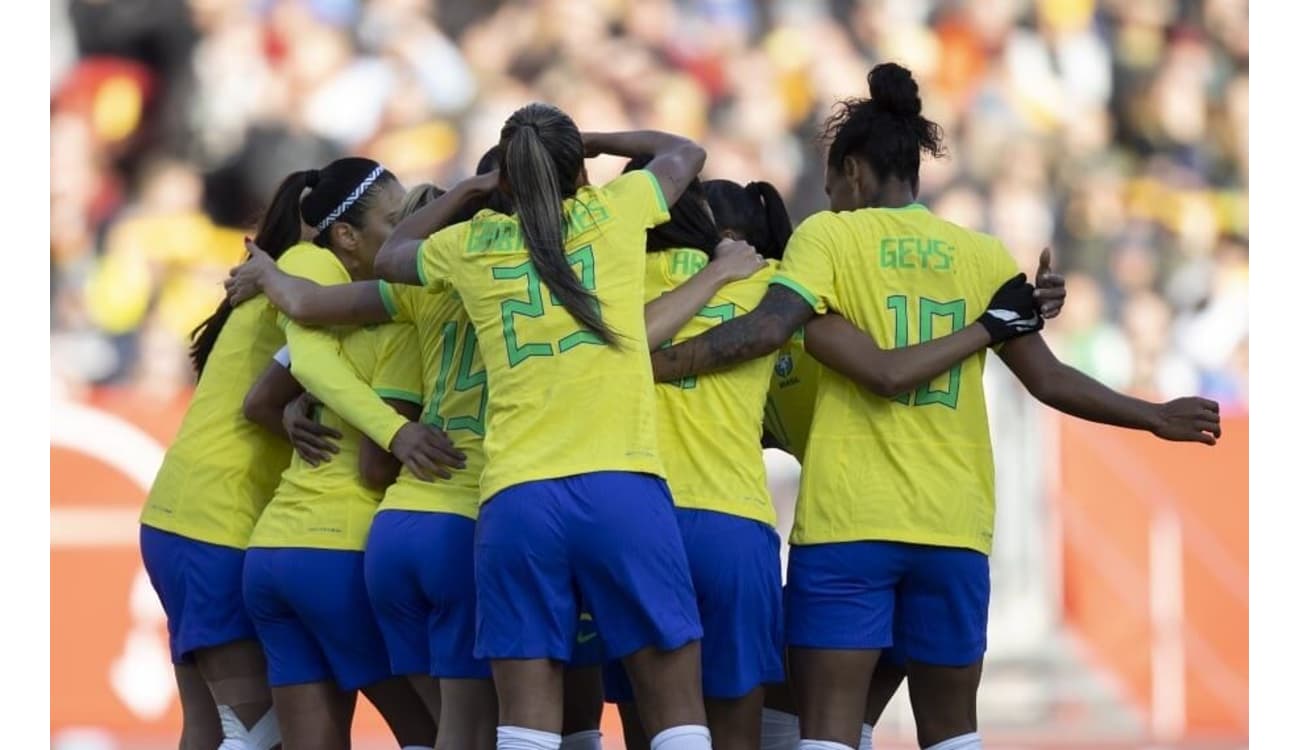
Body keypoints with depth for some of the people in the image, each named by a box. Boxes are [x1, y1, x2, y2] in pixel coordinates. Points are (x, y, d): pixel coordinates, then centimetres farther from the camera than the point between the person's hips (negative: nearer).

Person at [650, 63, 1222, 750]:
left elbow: (767, 328, -15)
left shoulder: (828, 235, 1)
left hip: (847, 520, -4)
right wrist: (1155, 417, 25)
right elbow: (1047, 378, 12)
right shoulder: (982, 255, 10)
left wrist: (649, 365, -12)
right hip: (955, 526, 4)